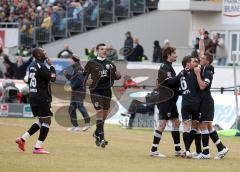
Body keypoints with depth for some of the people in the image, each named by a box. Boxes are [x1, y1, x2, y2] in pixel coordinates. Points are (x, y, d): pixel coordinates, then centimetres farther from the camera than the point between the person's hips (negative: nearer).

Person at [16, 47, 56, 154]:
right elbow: (52, 78, -16)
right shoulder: (41, 66, -15)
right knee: (46, 121, -4)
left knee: (41, 121, 19)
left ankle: (23, 139, 14)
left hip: (33, 96, 9)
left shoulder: (32, 65, 13)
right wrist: (51, 65, -5)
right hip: (41, 98, -9)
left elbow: (29, 81, 20)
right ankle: (38, 148, -7)